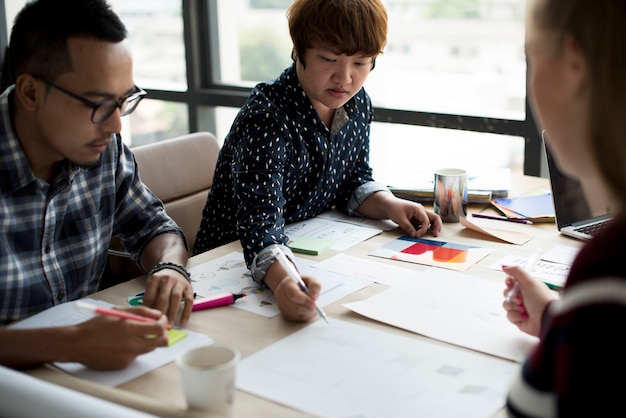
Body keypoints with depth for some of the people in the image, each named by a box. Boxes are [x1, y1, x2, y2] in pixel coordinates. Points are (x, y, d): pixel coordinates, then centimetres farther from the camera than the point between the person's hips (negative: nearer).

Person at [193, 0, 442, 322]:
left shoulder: (358, 104, -2)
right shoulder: (266, 120, -25)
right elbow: (261, 217, -37)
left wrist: (389, 206, -8)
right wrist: (283, 281, -55)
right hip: (234, 263, -6)